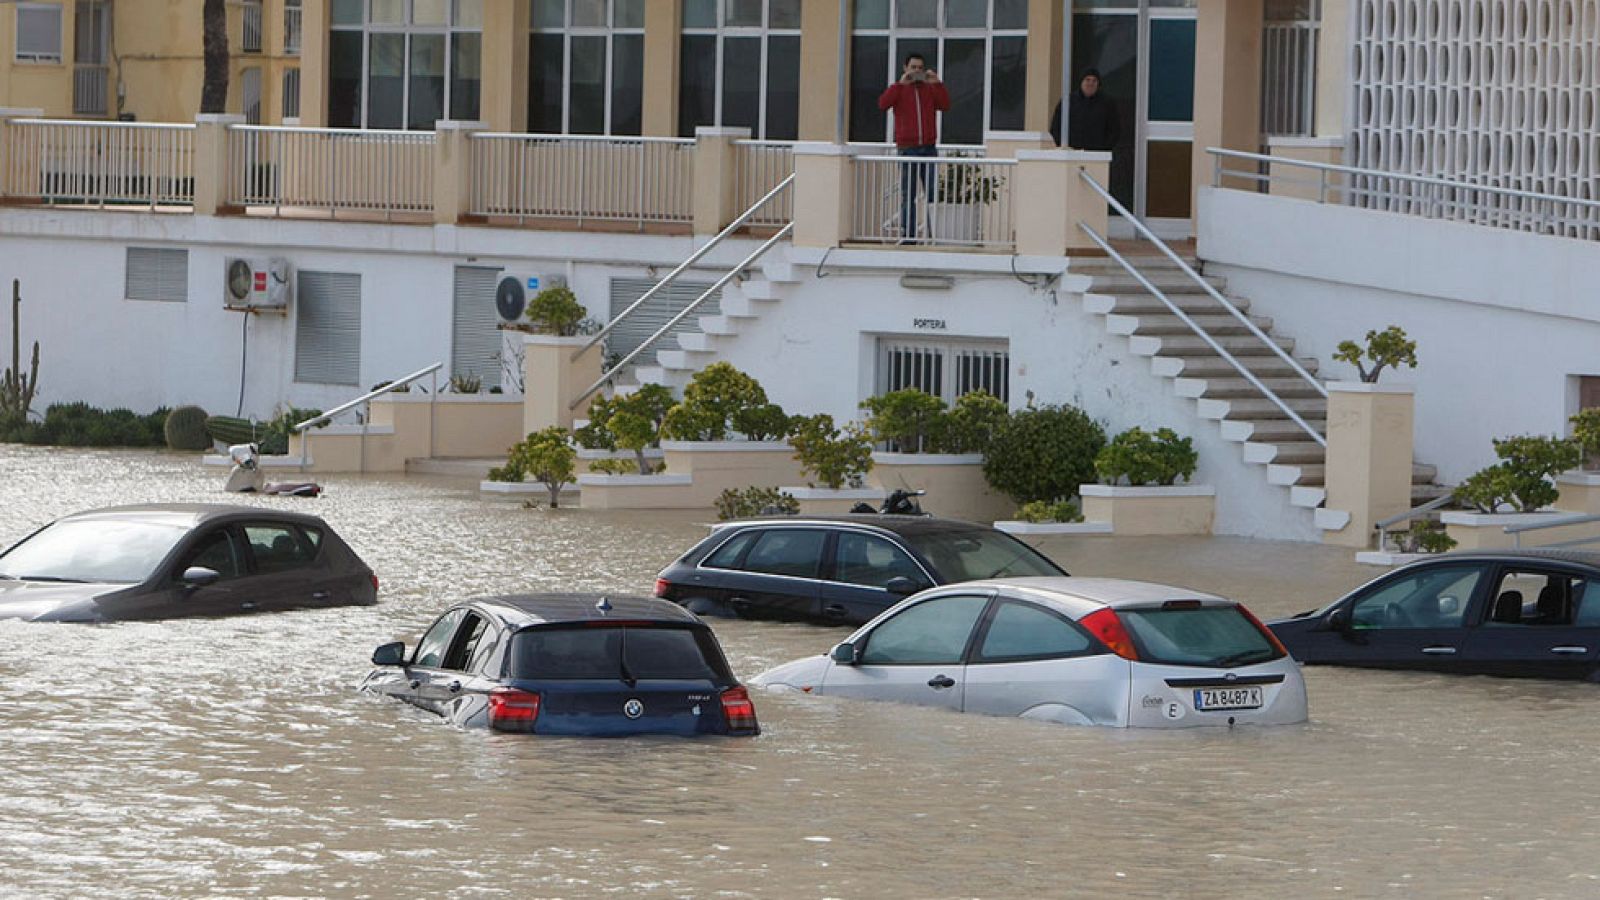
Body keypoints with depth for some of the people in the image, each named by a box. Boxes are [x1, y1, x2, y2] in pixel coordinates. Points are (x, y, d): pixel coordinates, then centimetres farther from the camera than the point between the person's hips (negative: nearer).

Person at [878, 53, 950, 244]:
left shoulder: (930, 89, 13)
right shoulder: (899, 89, 7)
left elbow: (945, 105, -1)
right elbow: (883, 104, -11)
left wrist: (937, 83, -10)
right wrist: (901, 83, -16)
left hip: (928, 148, 1)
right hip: (907, 149, -1)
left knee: (933, 193, -6)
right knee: (908, 196, 1)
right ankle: (907, 235, 2)